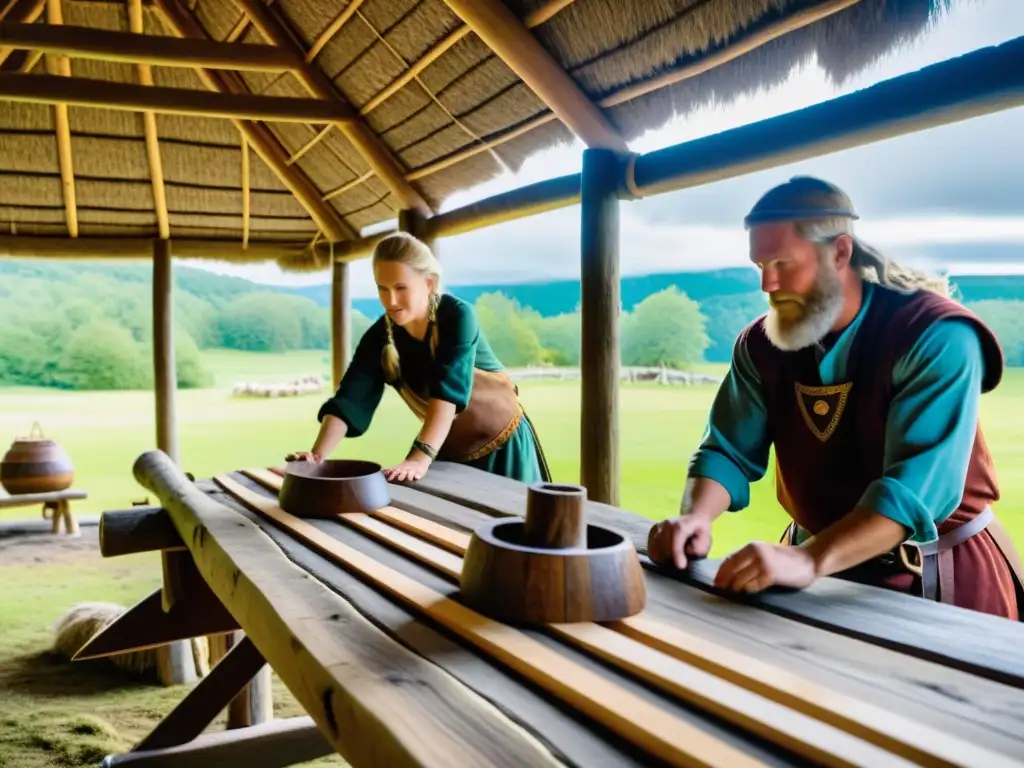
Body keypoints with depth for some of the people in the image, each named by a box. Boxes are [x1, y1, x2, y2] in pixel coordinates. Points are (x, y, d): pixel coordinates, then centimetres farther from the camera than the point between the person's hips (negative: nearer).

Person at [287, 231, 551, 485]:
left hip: (501, 443, -3)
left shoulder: (457, 315, -26)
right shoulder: (379, 337, -14)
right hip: (448, 450, 3)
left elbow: (448, 389, -36)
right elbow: (350, 399, -22)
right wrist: (318, 455, -37)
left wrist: (420, 458, -47)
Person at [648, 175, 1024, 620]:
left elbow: (917, 483, -30)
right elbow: (729, 450, -5)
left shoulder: (936, 338, -19)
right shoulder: (762, 344, -3)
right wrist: (695, 518, -26)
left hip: (934, 575, -3)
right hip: (818, 560, 4)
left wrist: (809, 561, -43)